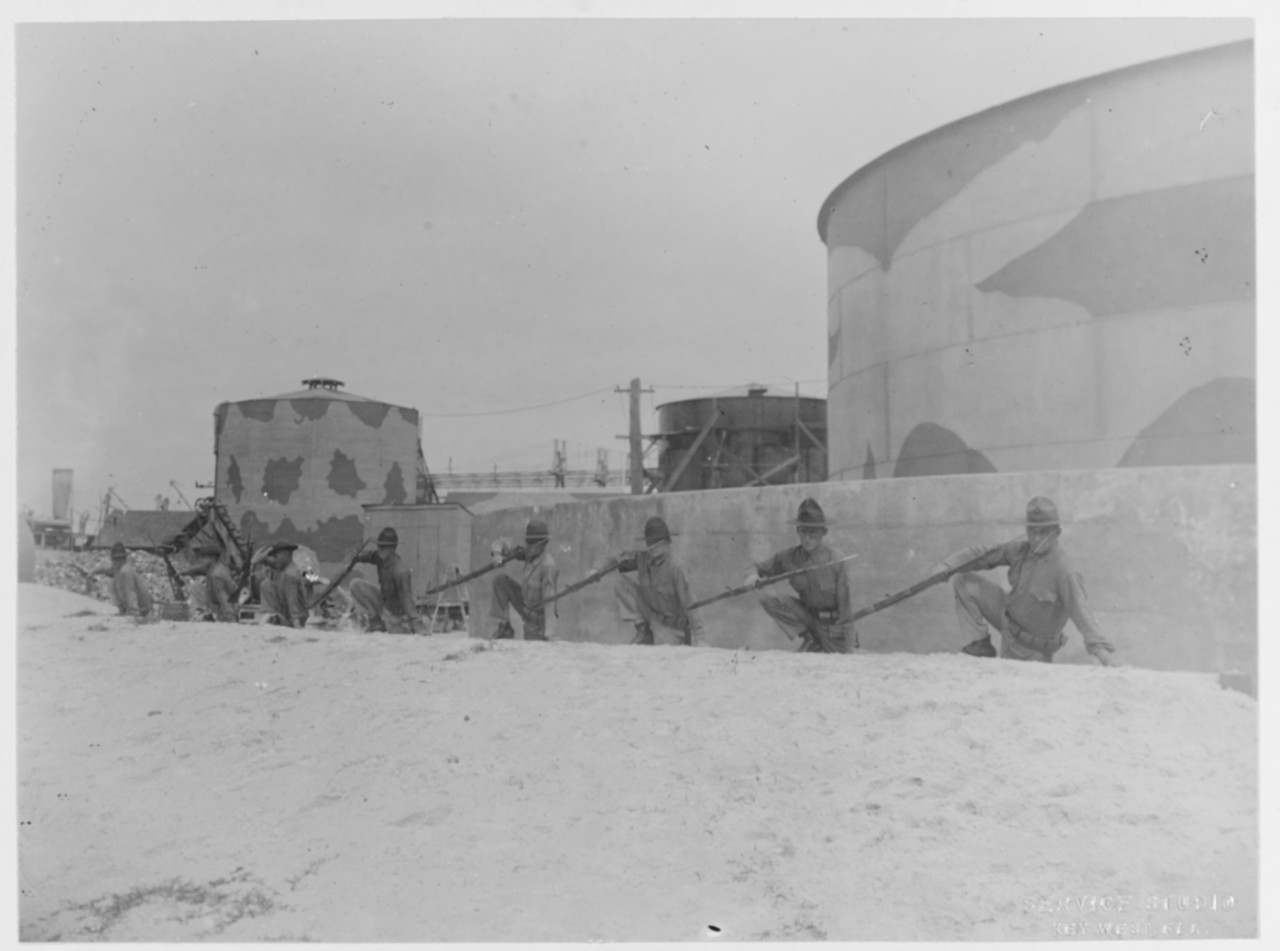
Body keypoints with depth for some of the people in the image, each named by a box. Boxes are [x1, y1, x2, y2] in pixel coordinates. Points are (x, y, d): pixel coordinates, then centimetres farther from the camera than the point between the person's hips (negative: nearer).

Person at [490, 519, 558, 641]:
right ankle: (505, 627, -1)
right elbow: (500, 547, -1)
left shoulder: (547, 565, -31)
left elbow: (549, 599, -33)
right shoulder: (531, 553, -10)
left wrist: (548, 631, -35)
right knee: (500, 579, -8)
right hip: (525, 602, 7)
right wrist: (498, 553, -27)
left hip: (537, 614, -7)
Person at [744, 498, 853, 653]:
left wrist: (839, 651, -17)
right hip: (808, 615, 4)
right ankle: (810, 639, -4)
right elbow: (760, 568, 2)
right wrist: (753, 575, -25)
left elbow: (844, 603, -18)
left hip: (834, 622, -4)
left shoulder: (837, 561, -22)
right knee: (767, 598, -16)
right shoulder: (788, 557, -12)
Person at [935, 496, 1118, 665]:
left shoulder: (1062, 569, -28)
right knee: (963, 582, -7)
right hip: (1009, 614, 6)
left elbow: (1080, 611, -32)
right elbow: (985, 553, -2)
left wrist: (1100, 648, -43)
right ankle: (982, 644, 1)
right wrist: (946, 565, -14)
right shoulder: (1021, 548, -9)